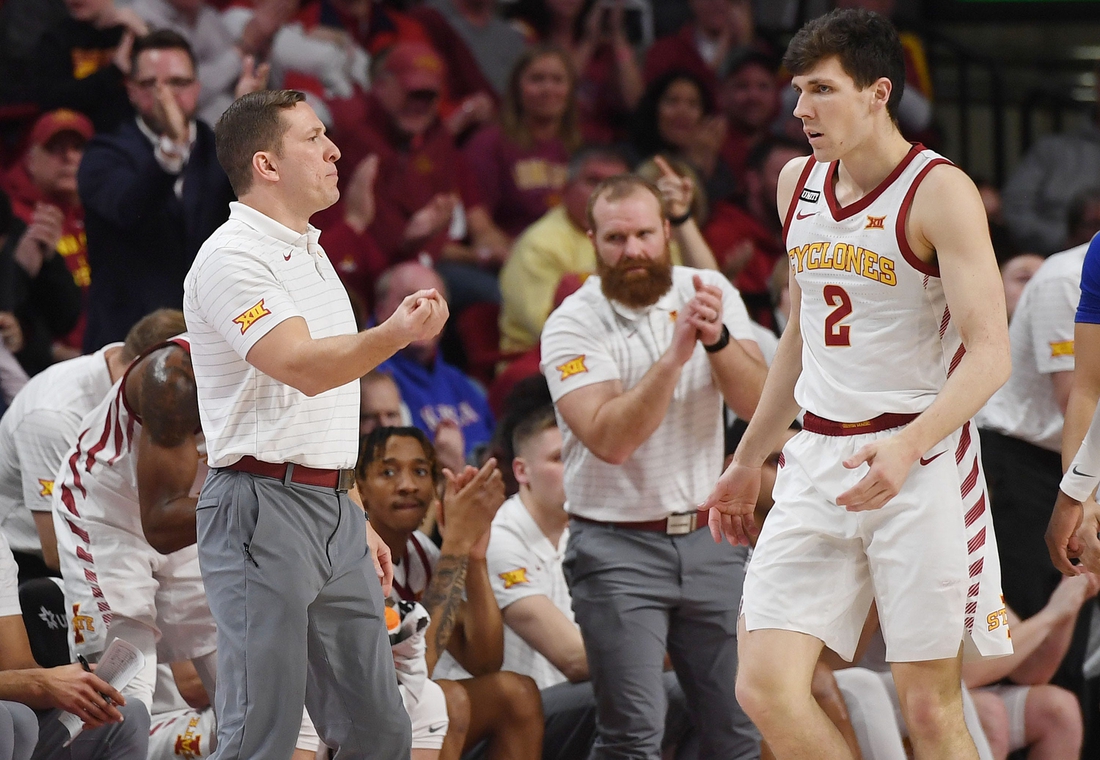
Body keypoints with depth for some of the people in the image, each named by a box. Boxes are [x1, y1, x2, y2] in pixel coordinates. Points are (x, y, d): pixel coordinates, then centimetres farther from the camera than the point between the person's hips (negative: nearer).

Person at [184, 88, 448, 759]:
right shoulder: (233, 258, -11)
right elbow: (301, 366, -26)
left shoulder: (311, 253, 19)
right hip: (263, 508, -9)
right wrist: (394, 335, -43)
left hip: (334, 509, 9)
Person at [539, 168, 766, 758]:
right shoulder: (572, 326, -9)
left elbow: (757, 404, -7)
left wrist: (717, 339, -24)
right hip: (617, 548, -4)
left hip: (708, 535, 4)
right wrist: (675, 355, -28)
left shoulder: (710, 293, 3)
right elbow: (611, 439, -22)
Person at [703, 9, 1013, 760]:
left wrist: (908, 446, -32)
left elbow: (991, 352, -18)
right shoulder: (799, 182, 11)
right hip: (818, 461, 6)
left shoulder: (939, 192, -10)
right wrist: (748, 462, 26)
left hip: (921, 464, -6)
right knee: (765, 687, -7)